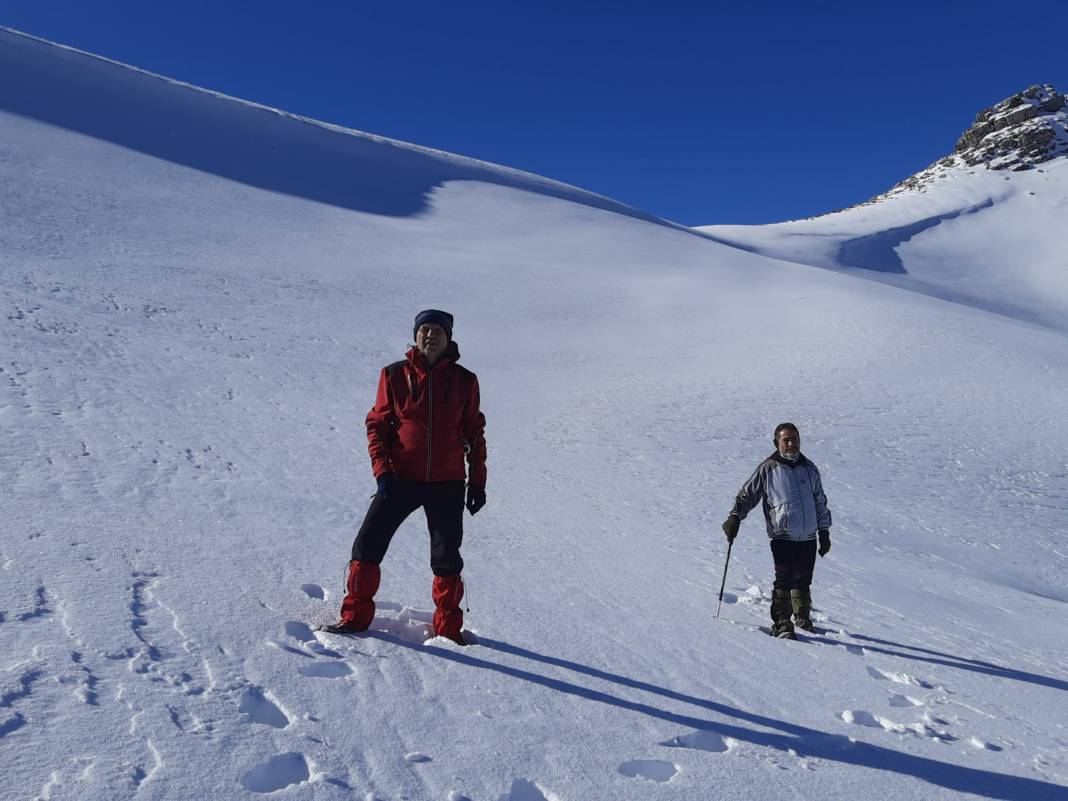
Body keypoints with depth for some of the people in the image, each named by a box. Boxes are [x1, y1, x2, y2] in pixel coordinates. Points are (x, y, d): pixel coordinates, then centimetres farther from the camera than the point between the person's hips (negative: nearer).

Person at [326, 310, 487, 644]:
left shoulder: (464, 381, 2)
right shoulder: (395, 375, 0)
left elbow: (474, 433, 9)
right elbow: (377, 425, 2)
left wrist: (477, 481, 6)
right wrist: (382, 471, -10)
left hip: (447, 484, 1)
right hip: (401, 479, 0)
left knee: (446, 558, 9)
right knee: (368, 544, -2)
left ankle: (448, 626, 26)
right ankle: (356, 615, 16)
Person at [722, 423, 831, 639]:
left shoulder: (809, 469, 12)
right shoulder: (768, 469, -2)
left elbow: (820, 502, 21)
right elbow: (747, 494, 3)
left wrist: (824, 531, 19)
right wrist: (735, 516, -10)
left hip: (808, 537, 4)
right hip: (782, 536, -4)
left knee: (803, 580, 14)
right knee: (784, 580, -10)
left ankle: (802, 618, 32)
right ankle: (781, 623, -3)